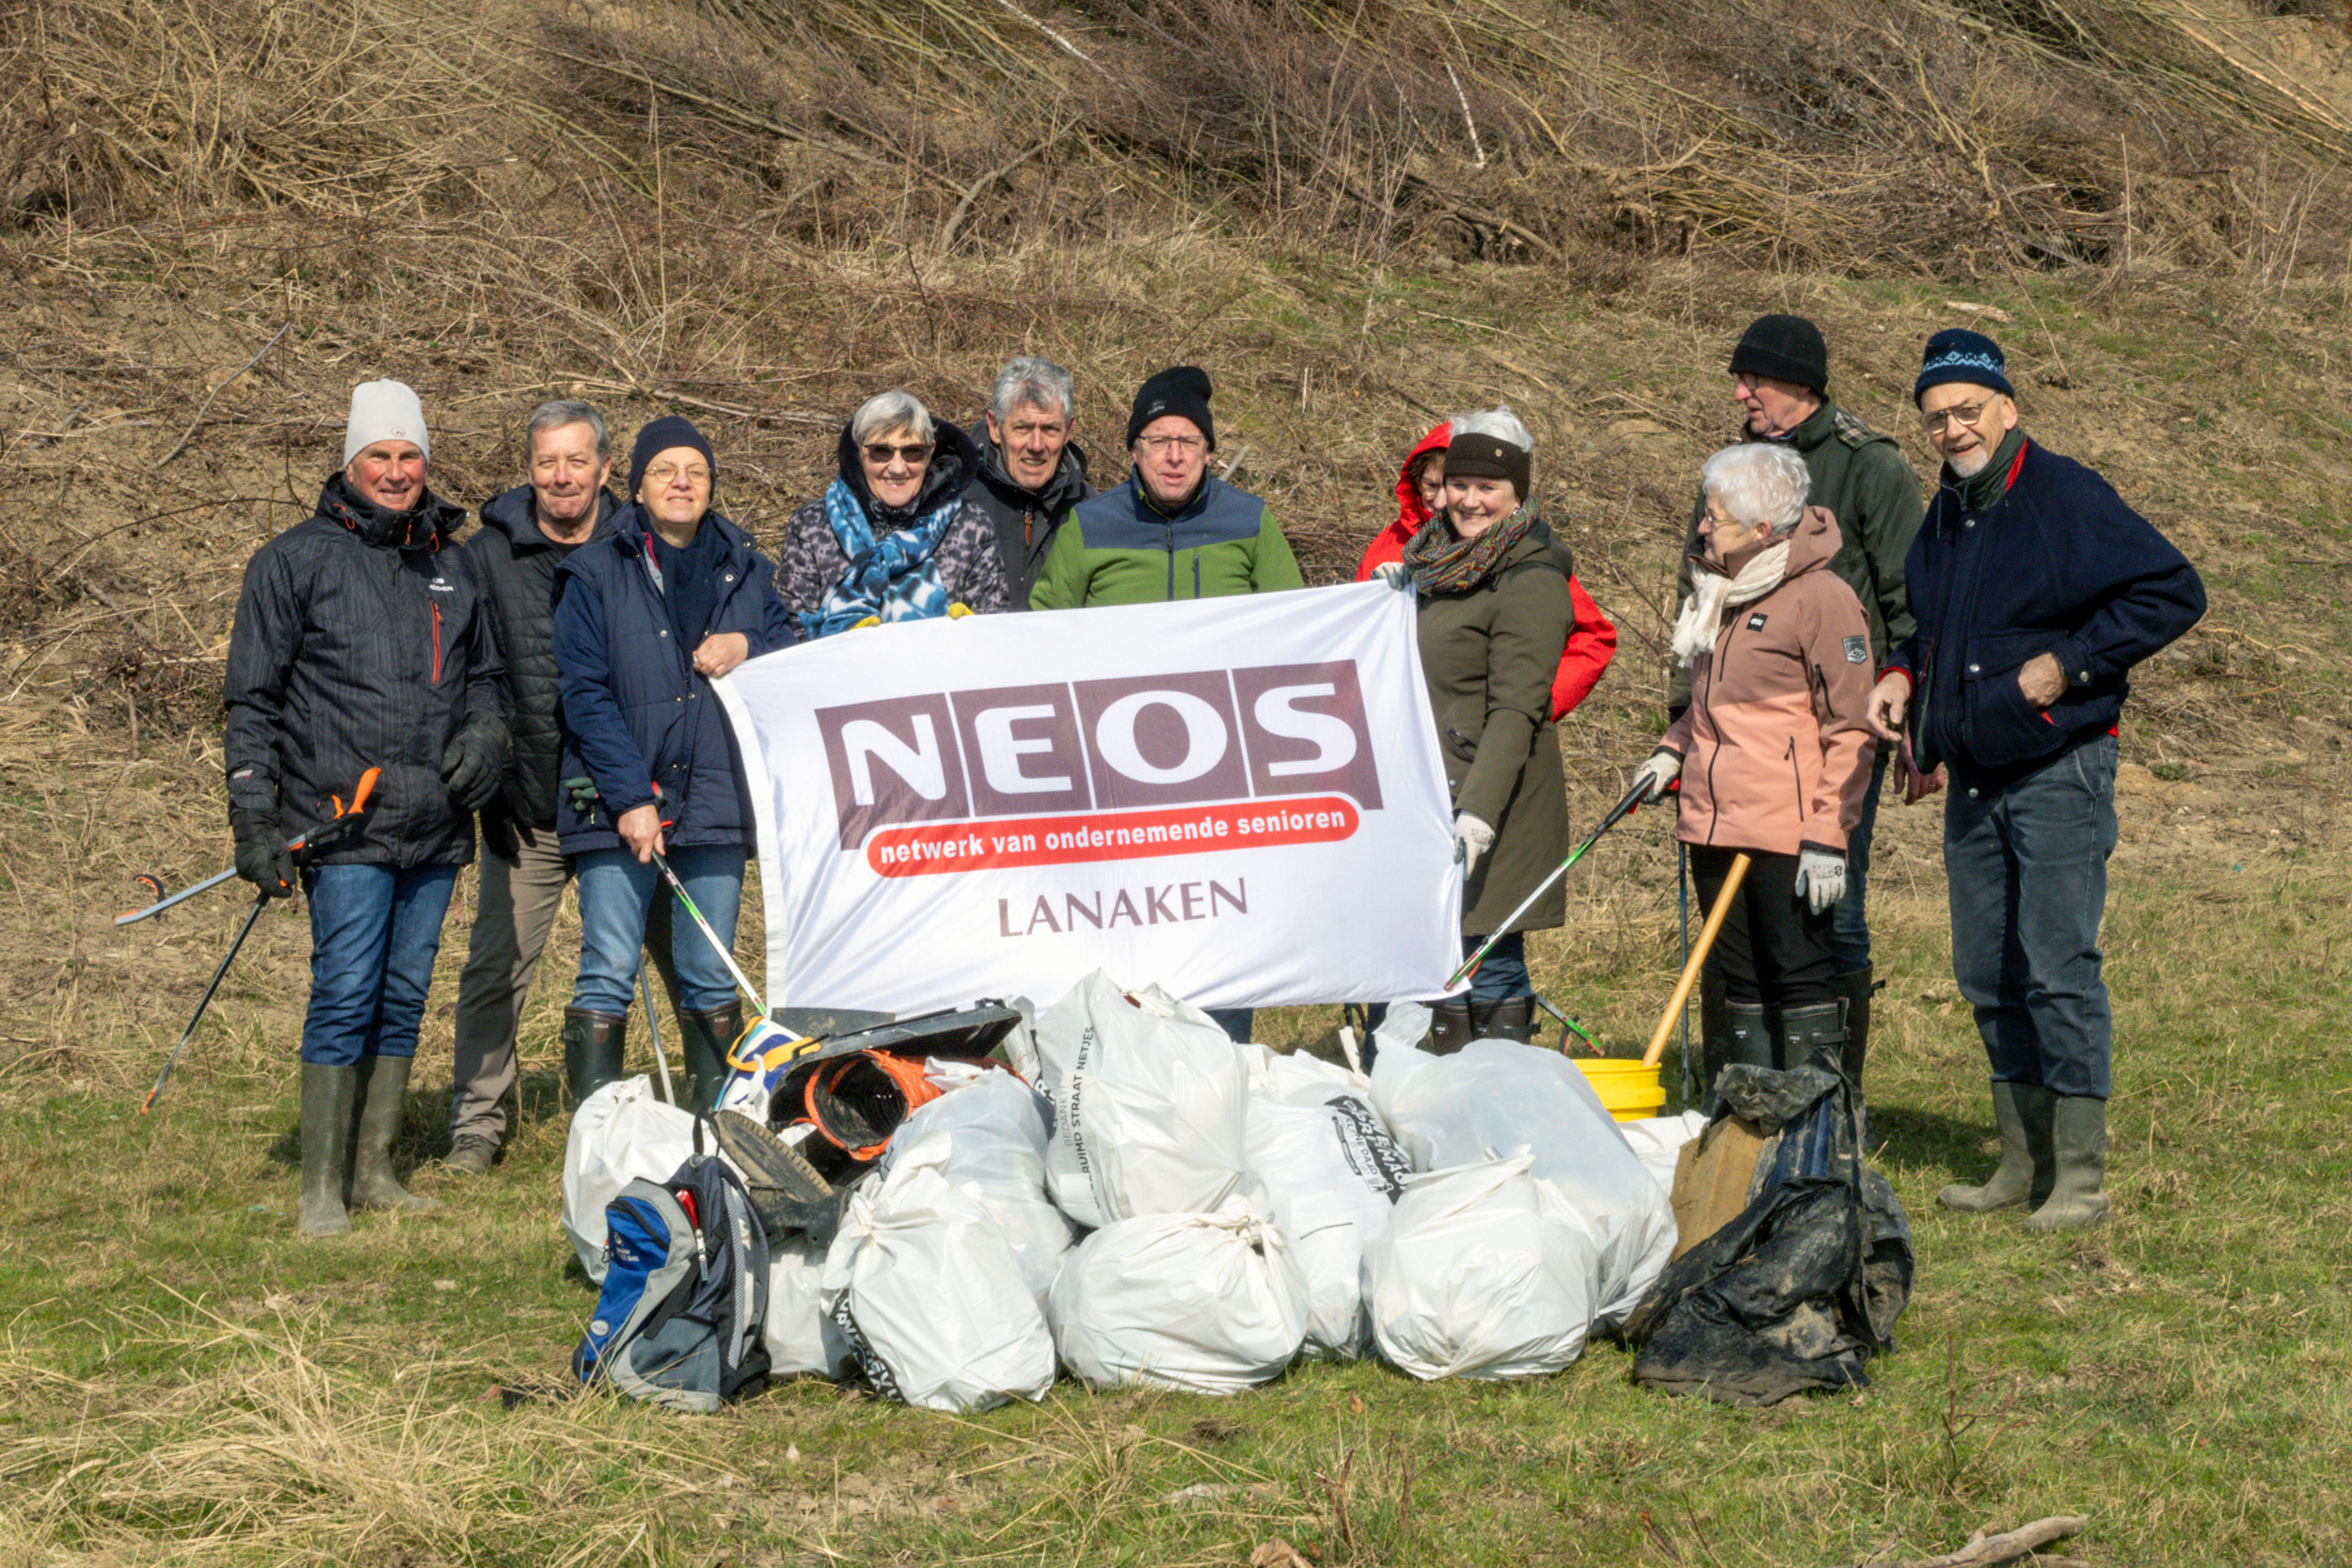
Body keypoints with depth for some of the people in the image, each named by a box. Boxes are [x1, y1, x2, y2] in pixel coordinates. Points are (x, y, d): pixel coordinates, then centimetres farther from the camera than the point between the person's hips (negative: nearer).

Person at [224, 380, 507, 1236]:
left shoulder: (450, 564, 16)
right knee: (346, 996, -11)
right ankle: (322, 1187, -5)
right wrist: (254, 820, -8)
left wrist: (485, 732, 4)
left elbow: (483, 674, 27)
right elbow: (252, 700, -1)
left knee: (404, 997, 9)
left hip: (435, 828, 5)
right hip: (345, 826, -5)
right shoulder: (297, 560, 0)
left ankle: (375, 1168, 18)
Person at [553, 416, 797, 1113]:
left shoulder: (745, 570, 14)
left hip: (717, 798, 3)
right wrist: (629, 797, -13)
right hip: (620, 803, -3)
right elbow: (584, 694, -4)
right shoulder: (596, 573, 3)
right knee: (608, 973, -7)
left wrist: (748, 650, -7)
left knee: (711, 977, 6)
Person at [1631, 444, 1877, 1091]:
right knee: (1742, 985, 12)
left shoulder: (1822, 598, -10)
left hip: (1788, 836, -8)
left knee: (1802, 982, -5)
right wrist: (1673, 748, 12)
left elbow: (1849, 730, -11)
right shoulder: (1723, 594, 15)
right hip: (1714, 826, 8)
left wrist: (1828, 837, -16)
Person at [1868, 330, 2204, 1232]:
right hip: (1974, 780, 8)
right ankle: (2024, 1164, 20)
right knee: (1988, 976, 10)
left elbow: (2174, 593, -14)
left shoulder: (2066, 498, -12)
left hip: (2058, 775, -8)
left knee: (2058, 970, -9)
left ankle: (2080, 1179, -4)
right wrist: (1904, 676, 8)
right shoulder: (1946, 514, 12)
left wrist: (2068, 663, -16)